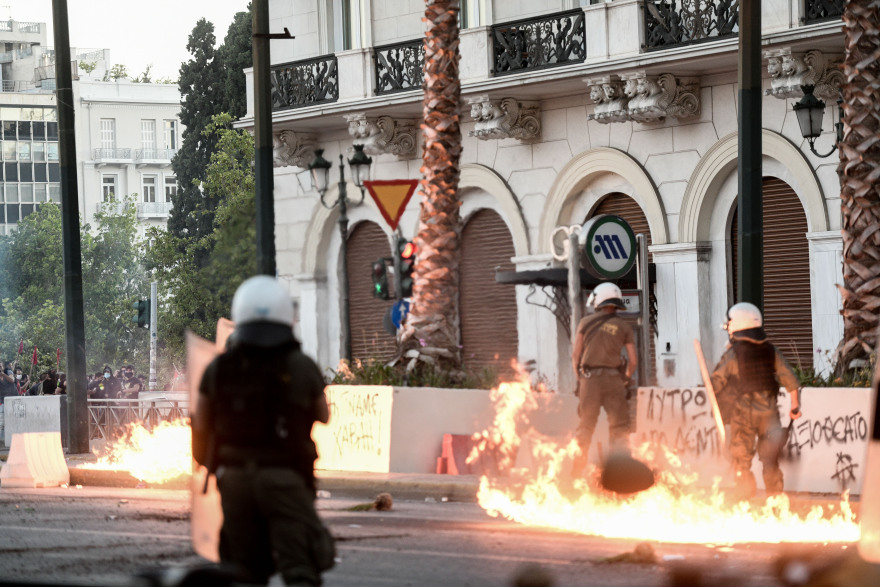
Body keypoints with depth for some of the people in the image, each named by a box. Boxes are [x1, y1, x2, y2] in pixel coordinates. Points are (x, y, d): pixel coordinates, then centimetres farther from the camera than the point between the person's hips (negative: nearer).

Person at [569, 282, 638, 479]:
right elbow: (633, 360, 4)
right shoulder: (623, 326, 6)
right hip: (613, 378, -1)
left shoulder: (586, 322, 5)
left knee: (585, 426, 9)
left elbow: (575, 354, 2)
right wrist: (625, 379, 19)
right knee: (619, 425, 2)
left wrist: (579, 377, 13)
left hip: (589, 377, 1)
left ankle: (577, 469, 9)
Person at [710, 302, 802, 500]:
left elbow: (715, 383, -10)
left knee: (742, 459, 5)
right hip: (769, 410, 4)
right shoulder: (770, 350, 2)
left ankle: (744, 500, 5)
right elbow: (790, 379, 3)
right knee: (770, 460, 13)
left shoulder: (733, 353, -11)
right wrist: (795, 405, 12)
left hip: (743, 412, -4)